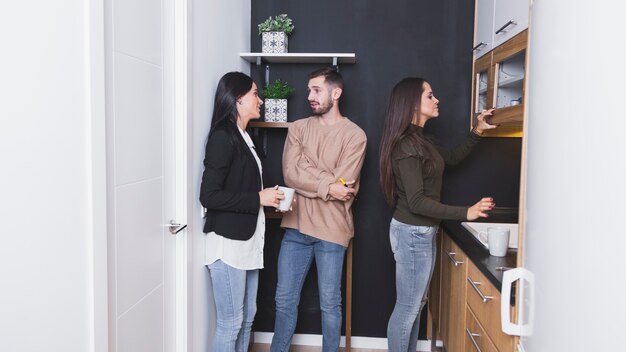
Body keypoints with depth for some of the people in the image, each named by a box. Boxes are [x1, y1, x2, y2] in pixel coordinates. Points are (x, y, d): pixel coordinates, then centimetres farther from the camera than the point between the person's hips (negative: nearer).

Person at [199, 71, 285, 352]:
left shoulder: (242, 137, 14)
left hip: (248, 241, 9)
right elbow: (209, 196, -20)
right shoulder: (223, 137, -13)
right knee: (230, 324, 2)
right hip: (228, 243, -9)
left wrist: (271, 198, 3)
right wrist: (259, 199, -16)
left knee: (246, 318, 15)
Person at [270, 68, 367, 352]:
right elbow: (289, 174, -8)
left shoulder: (354, 135, -6)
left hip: (331, 230, -3)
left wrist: (307, 179, -10)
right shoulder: (298, 128, 6)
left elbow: (342, 187, -15)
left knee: (330, 303, 10)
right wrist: (328, 185, -16)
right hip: (296, 225, 4)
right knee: (285, 299, 14)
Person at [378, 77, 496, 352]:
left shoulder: (420, 139, 10)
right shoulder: (406, 145, -20)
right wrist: (465, 213, -24)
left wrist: (477, 132, 17)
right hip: (412, 234, -10)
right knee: (407, 308, 3)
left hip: (424, 232, 10)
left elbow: (450, 158, 27)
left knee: (416, 305, 19)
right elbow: (416, 202, -23)